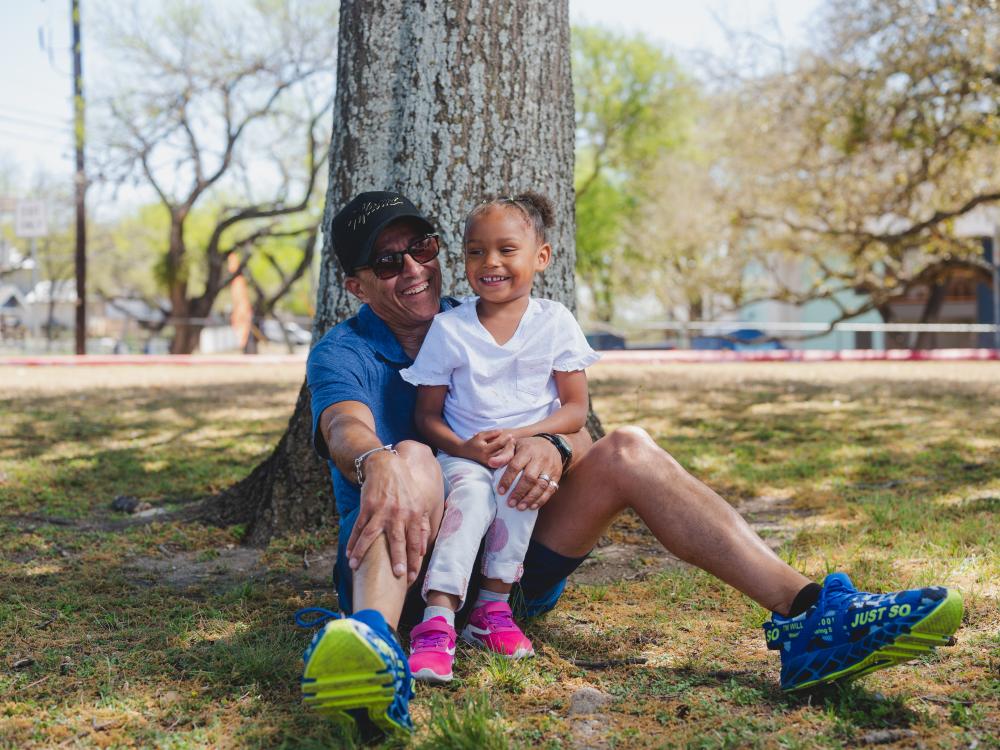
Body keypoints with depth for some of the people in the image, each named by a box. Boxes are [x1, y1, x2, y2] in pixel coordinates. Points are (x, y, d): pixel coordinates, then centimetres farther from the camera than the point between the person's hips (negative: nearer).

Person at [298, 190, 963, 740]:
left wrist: (552, 447, -27)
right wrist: (376, 463, -49)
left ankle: (807, 618, -29)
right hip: (399, 567, -4)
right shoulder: (341, 353, 2)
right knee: (411, 459, -34)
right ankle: (373, 646, -68)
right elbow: (347, 428, -23)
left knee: (627, 449, -16)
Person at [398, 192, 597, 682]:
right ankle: (438, 620, -42)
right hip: (463, 457, 0)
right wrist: (464, 447, -18)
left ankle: (494, 606, -23)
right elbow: (427, 414, 3)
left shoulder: (555, 322, 2)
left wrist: (521, 436, -18)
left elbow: (576, 410, 0)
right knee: (472, 490, -33)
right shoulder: (448, 328, 0)